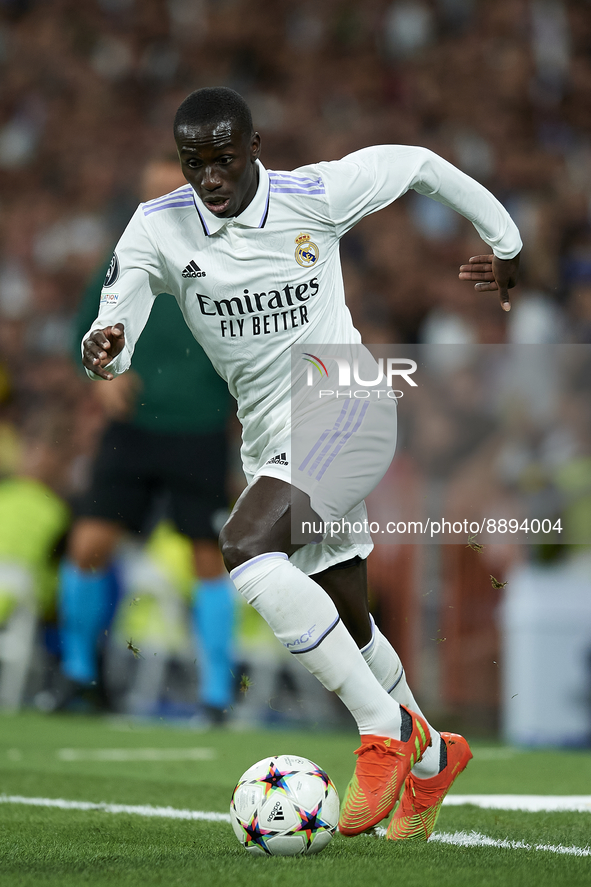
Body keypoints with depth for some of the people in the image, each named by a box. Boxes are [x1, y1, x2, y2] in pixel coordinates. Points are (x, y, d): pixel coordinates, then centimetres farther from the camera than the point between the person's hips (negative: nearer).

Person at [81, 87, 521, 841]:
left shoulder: (316, 195, -8)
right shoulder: (158, 229, -3)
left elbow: (417, 164, 7)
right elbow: (124, 301, -15)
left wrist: (507, 244, 17)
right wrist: (103, 345, -40)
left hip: (345, 404, -5)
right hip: (271, 438, 5)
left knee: (247, 548, -29)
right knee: (347, 626, 14)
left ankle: (383, 728, -21)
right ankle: (430, 757, 40)